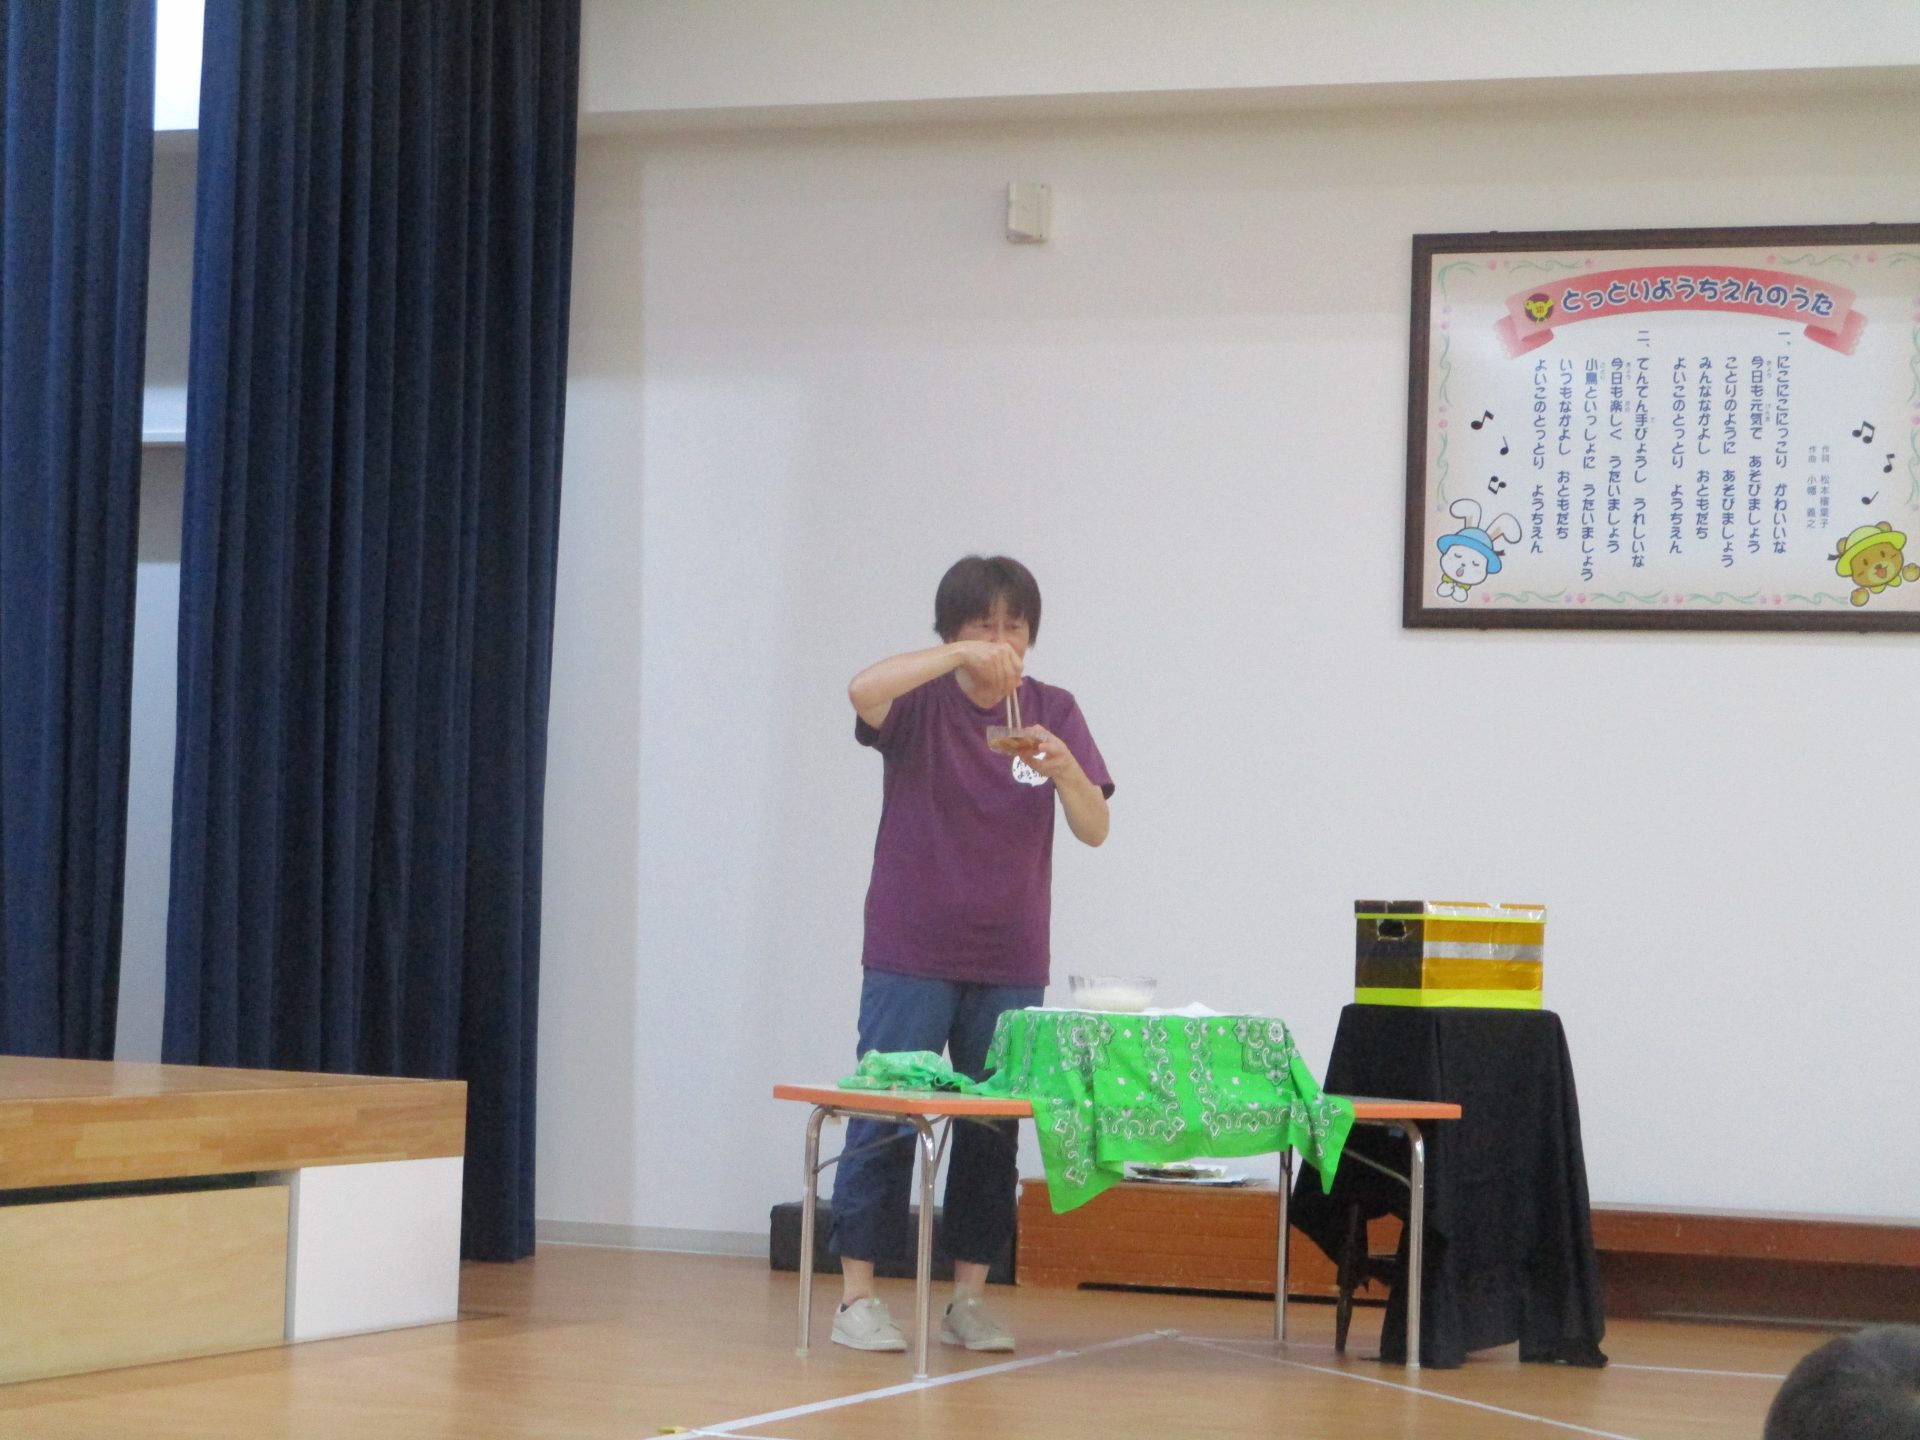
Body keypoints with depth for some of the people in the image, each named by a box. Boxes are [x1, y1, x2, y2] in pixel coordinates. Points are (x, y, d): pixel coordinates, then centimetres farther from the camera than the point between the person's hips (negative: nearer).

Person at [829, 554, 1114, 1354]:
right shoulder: (921, 705, -3)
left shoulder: (1052, 711, 5)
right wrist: (961, 656, -33)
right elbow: (863, 690, -27)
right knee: (884, 1120, -4)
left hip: (1009, 962, 3)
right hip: (910, 955, -3)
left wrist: (1065, 769, -22)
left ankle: (969, 1300, 12)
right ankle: (857, 1297, 0)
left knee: (992, 1131, 5)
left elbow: (1095, 829, -3)